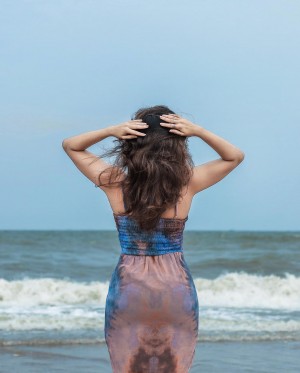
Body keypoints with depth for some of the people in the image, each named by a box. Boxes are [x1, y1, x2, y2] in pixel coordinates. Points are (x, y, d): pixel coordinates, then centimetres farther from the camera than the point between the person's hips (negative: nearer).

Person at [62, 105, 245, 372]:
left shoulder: (116, 183, -12)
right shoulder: (187, 183, -12)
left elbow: (70, 145, 2)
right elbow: (235, 156, 5)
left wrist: (111, 130, -14)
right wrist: (198, 131, -11)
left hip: (128, 287, 0)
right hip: (176, 288, 0)